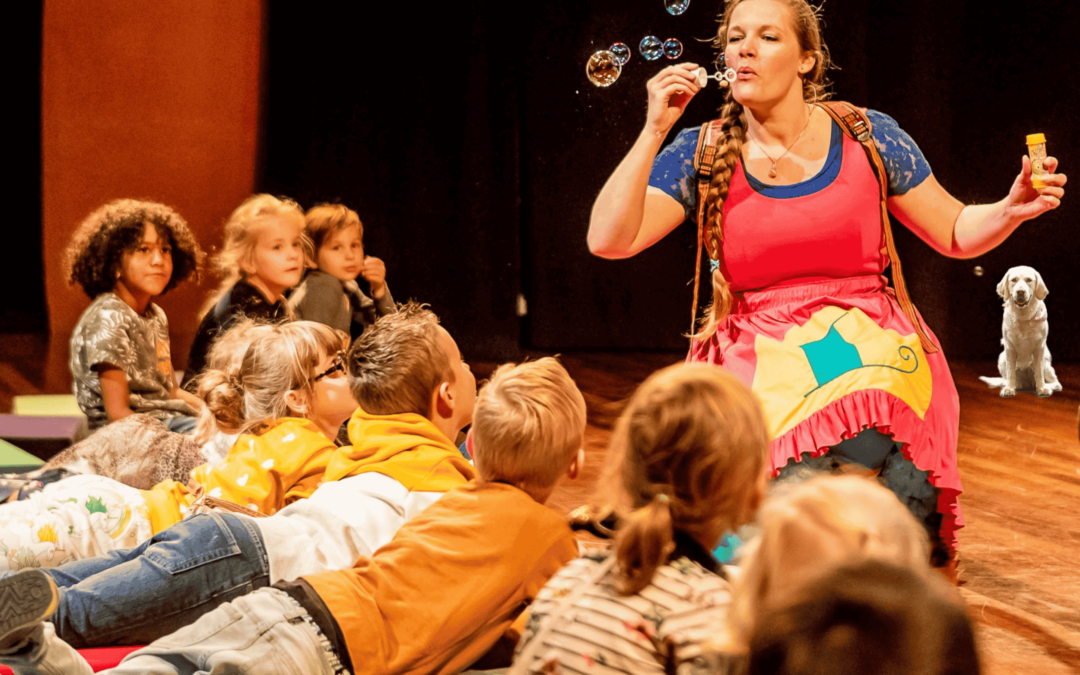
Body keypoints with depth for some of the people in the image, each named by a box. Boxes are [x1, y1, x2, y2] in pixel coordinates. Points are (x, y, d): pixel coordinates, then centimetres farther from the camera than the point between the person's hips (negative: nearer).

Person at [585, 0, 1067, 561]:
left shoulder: (867, 137, 5)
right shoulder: (701, 156, 4)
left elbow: (956, 234, 13)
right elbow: (608, 240, -7)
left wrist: (1013, 209, -8)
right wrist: (655, 130, -12)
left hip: (868, 344, 0)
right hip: (758, 359, 0)